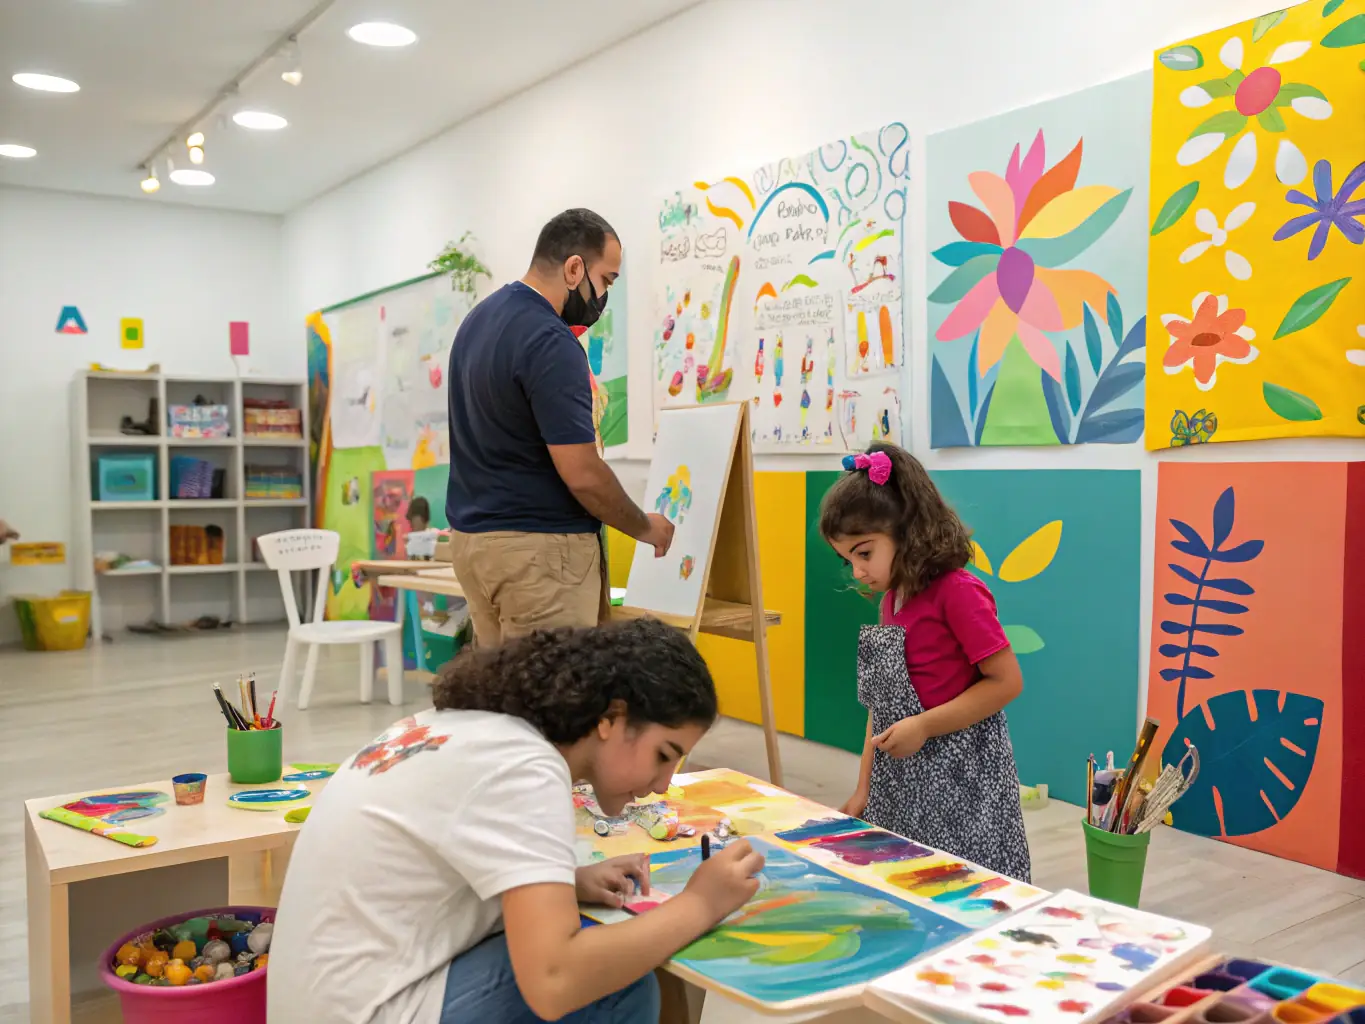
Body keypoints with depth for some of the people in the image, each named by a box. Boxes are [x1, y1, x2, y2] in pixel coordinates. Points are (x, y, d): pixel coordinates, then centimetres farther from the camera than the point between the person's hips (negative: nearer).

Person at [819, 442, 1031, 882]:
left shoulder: (957, 592, -15)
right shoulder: (890, 599, 9)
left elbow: (1007, 681, -16)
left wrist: (924, 725, -20)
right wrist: (864, 789, 11)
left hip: (960, 781, -7)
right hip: (902, 785, 7)